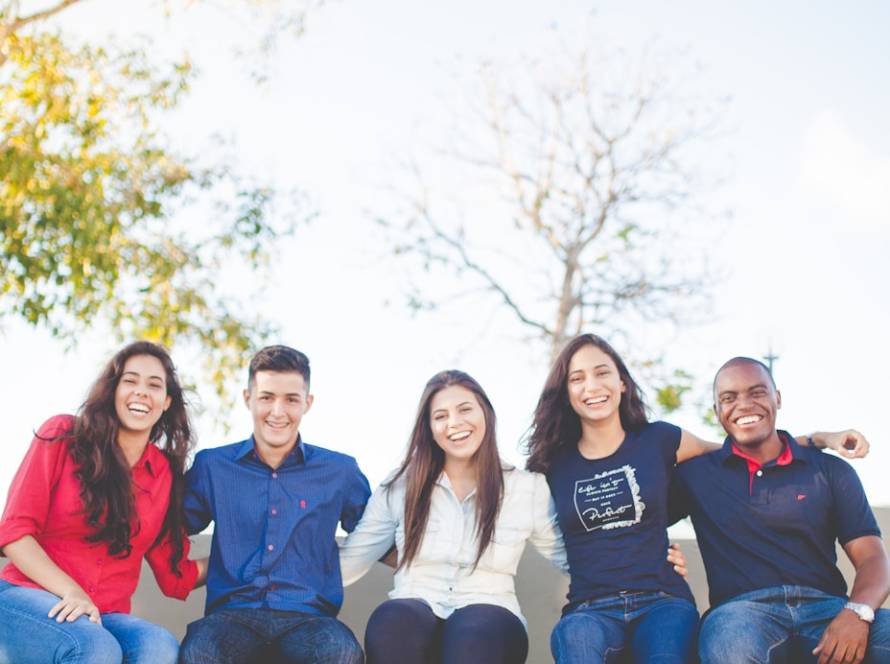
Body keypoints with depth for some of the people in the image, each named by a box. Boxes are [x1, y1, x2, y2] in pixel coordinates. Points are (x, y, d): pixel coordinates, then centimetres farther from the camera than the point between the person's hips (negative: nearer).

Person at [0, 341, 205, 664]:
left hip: (105, 617, 3)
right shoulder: (63, 436, 2)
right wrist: (70, 592, -17)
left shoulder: (165, 473, 10)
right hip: (28, 597, -3)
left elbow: (175, 577, 12)